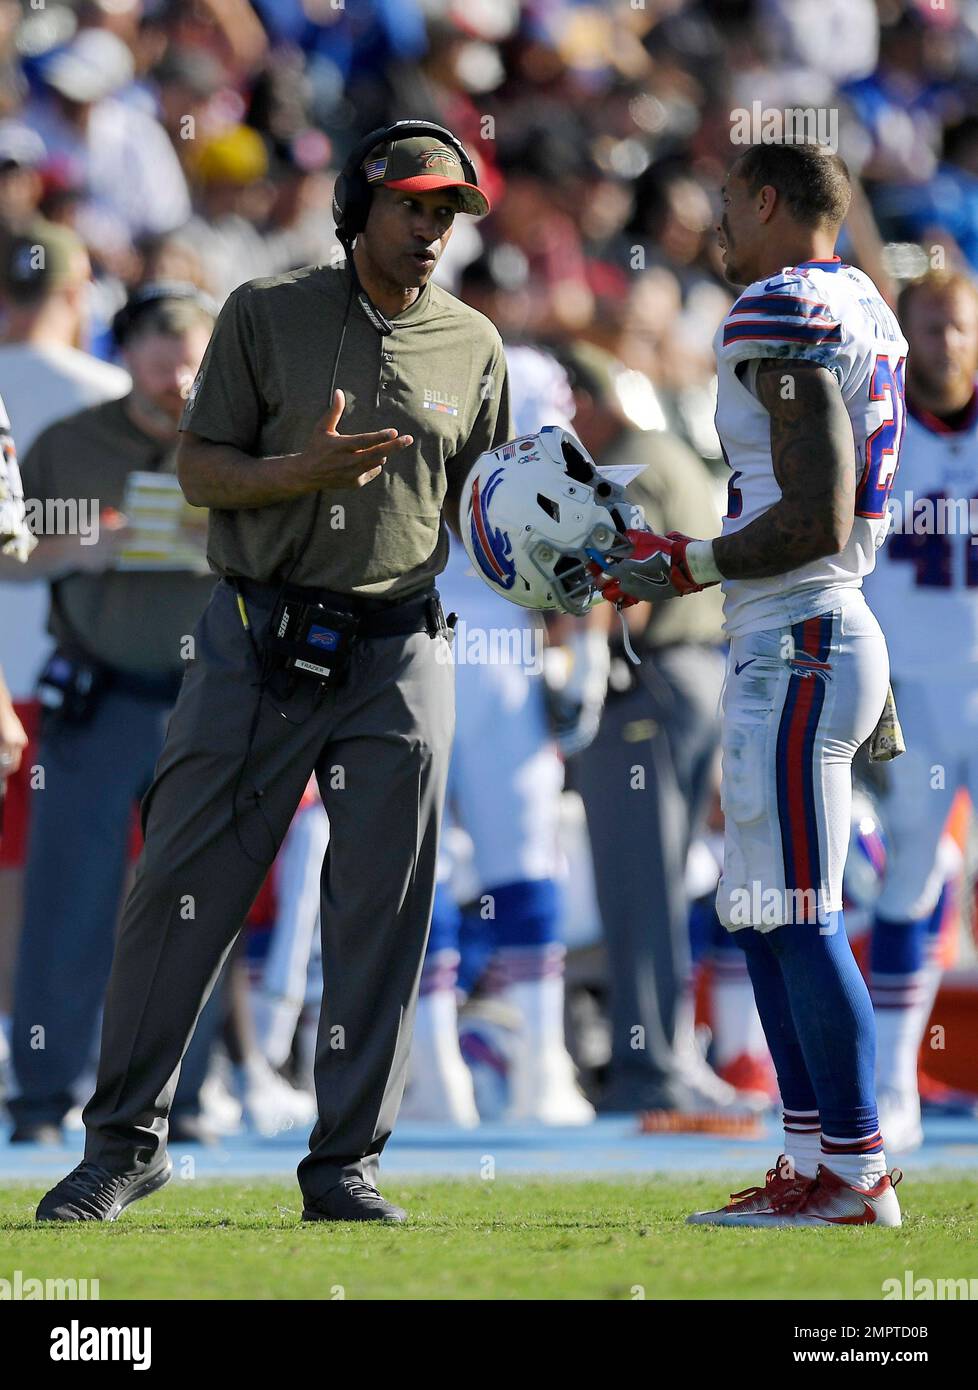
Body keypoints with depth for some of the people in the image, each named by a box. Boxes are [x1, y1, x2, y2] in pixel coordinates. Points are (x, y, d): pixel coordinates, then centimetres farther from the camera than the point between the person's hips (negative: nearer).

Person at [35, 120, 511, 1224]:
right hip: (257, 645, -2)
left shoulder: (472, 345, 9)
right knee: (182, 891, -1)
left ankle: (345, 1163, 6)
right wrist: (307, 470, -19)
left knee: (383, 912, -1)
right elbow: (200, 470, -2)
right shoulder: (267, 314, 2)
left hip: (397, 655, 2)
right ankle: (125, 1142, 9)